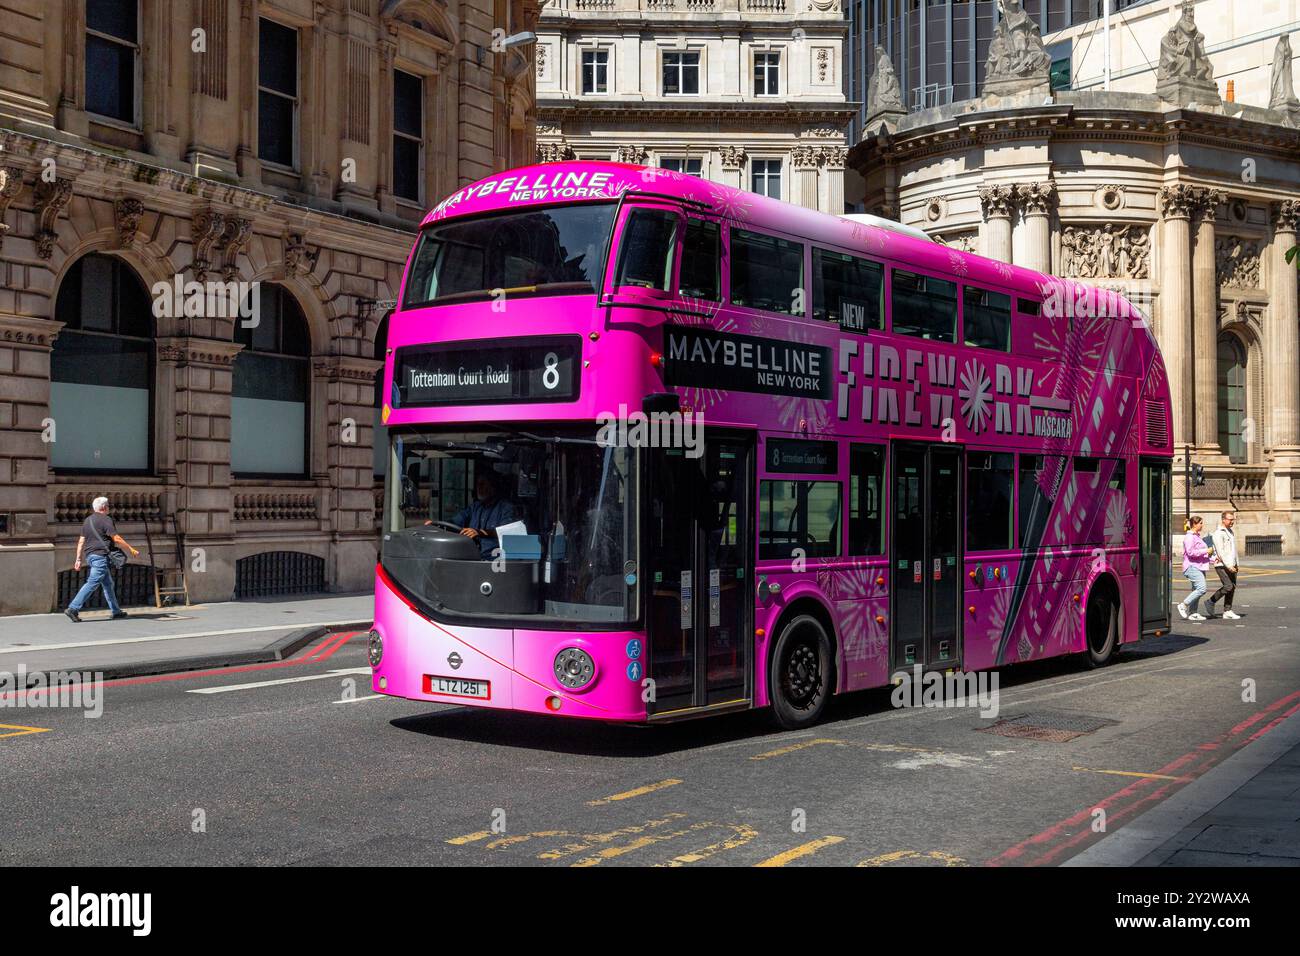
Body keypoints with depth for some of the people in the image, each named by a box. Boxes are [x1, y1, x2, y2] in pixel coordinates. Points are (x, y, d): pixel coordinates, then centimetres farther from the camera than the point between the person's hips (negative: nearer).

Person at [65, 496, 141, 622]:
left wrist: (78, 559, 17)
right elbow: (116, 539, -14)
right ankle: (73, 608, -17)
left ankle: (116, 612, 16)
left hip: (89, 555, 9)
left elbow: (81, 541, 16)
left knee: (108, 584, 13)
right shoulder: (105, 520, -9)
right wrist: (131, 550, -8)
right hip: (100, 555, -9)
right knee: (92, 583, -11)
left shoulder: (87, 521, 17)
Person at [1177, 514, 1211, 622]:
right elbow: (1190, 552, -21)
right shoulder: (1189, 537, -12)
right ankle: (1183, 605, -8)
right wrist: (1206, 551, -16)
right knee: (1201, 589, -18)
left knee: (1196, 590, 9)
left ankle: (1193, 613, 11)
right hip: (1192, 567, -10)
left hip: (1199, 566, 10)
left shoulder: (1197, 536, 19)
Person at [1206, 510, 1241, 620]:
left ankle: (1227, 612, 6)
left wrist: (1236, 564, 16)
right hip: (1221, 565, -8)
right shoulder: (1218, 533, -12)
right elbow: (1220, 551, -18)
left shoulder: (1231, 532, 17)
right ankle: (1211, 602, 3)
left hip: (1231, 565, 9)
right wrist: (1228, 565, -22)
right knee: (1228, 586, -15)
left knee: (1232, 587, 3)